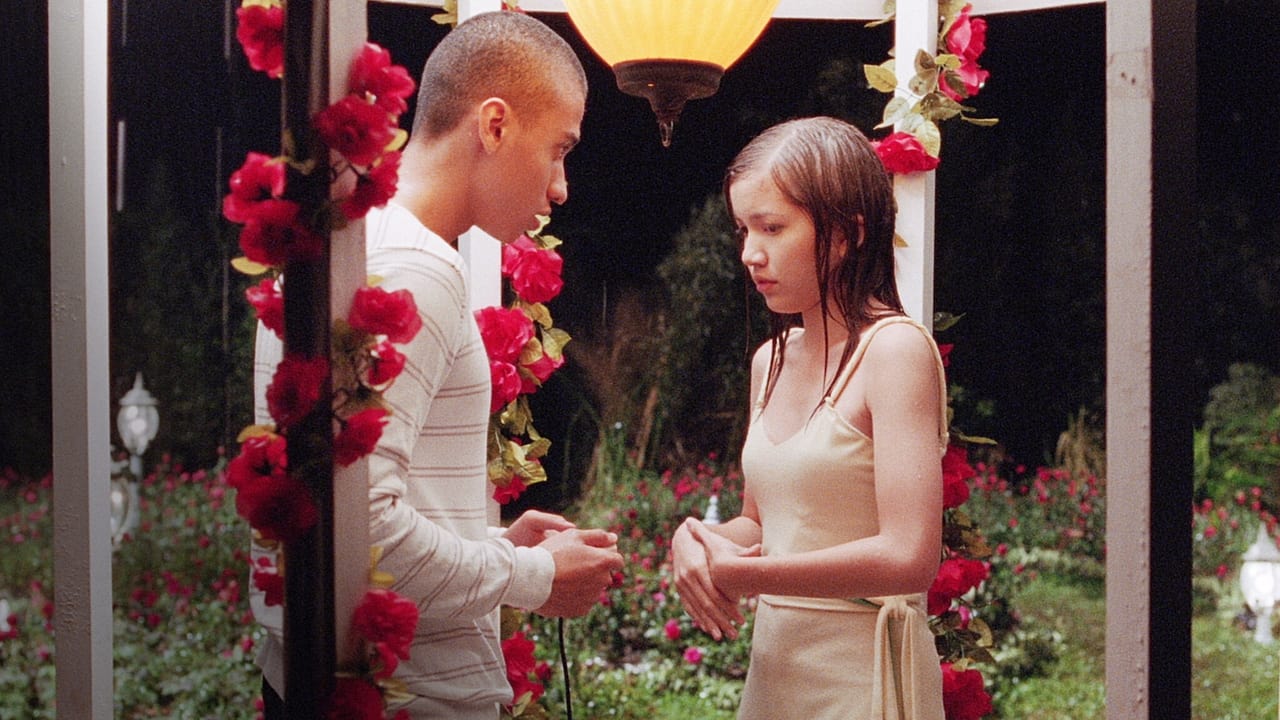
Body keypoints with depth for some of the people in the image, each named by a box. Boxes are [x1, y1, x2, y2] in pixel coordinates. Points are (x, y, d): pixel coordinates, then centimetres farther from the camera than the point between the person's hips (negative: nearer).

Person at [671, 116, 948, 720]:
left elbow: (909, 557, -23)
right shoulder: (770, 361, 8)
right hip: (773, 656, 7)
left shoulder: (895, 349, -14)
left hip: (862, 671, -7)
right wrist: (698, 540, -5)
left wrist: (739, 573, -16)